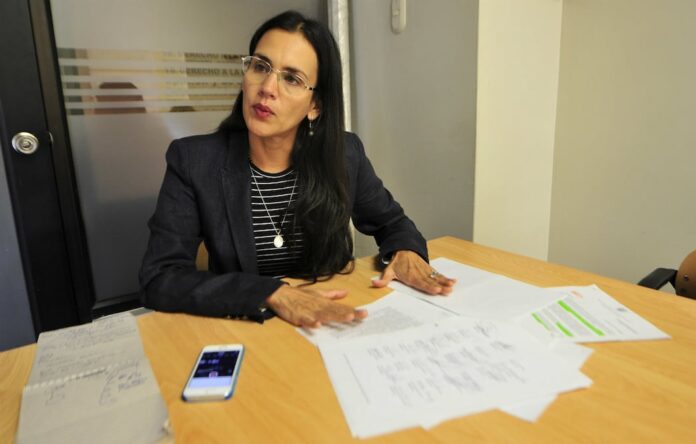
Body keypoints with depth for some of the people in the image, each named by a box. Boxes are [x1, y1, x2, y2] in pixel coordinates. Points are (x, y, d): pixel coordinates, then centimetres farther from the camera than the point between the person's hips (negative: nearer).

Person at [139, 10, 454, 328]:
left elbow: (391, 223, 9)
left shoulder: (345, 155, -5)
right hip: (242, 331, -1)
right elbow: (158, 280, -16)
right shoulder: (193, 161, -10)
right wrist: (272, 294, -28)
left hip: (333, 325, 2)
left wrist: (406, 252, -13)